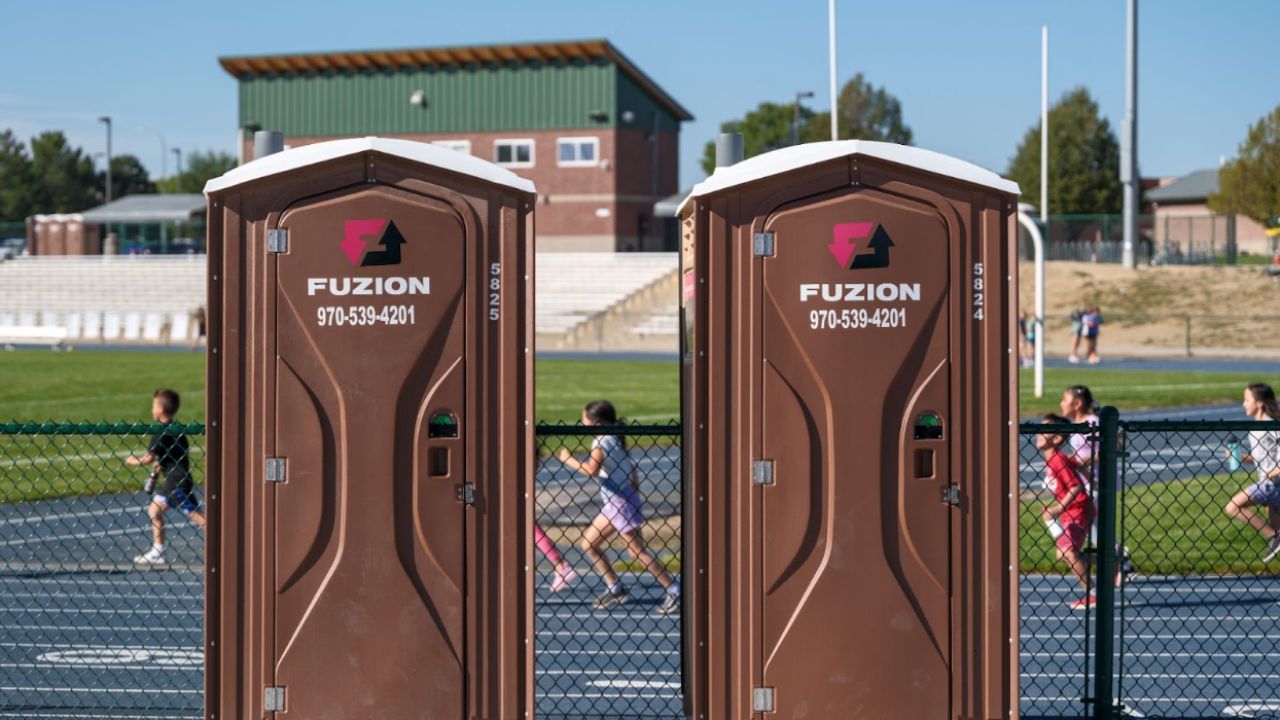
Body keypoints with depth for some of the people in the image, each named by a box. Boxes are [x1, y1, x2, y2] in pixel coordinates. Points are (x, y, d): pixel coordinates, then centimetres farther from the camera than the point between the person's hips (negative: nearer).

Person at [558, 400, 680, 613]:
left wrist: (569, 460, -20)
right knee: (588, 544, 12)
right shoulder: (613, 438, 10)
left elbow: (592, 470, -33)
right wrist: (634, 494, 19)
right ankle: (615, 588, 18)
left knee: (637, 551, -4)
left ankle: (674, 591, 1)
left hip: (621, 502, -10)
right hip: (613, 502, 10)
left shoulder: (602, 441, -18)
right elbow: (631, 468, 15)